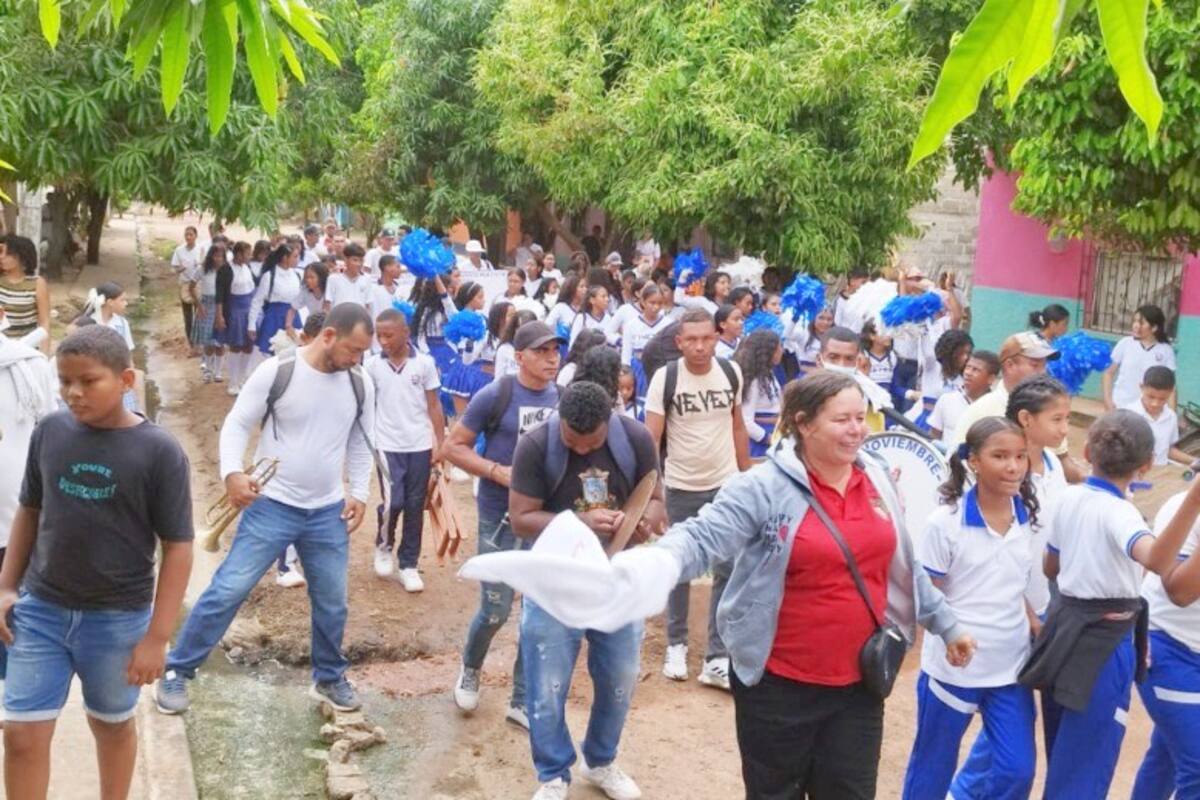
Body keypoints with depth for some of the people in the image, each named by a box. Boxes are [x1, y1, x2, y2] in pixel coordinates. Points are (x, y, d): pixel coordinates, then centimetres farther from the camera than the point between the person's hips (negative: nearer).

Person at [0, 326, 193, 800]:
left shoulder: (159, 451, -15)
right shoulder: (50, 431, -4)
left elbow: (177, 547, -11)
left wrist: (157, 637, -12)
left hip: (118, 619, -2)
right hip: (40, 610, 2)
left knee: (112, 725, 17)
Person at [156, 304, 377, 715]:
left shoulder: (361, 385, 1)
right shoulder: (276, 371, -13)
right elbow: (237, 424, -8)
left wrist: (359, 493, 4)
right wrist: (232, 472, -23)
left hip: (328, 512, 4)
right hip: (271, 505, -4)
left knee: (332, 601, 13)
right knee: (228, 590, -3)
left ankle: (329, 678, 33)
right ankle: (176, 672, 12)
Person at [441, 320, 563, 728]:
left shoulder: (564, 400, 2)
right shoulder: (495, 395, -10)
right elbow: (452, 447, -7)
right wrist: (499, 472, -19)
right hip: (501, 517, -4)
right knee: (496, 610, 0)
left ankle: (522, 701, 21)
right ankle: (470, 669, 33)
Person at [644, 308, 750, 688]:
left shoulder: (732, 373, -4)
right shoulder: (664, 378, -13)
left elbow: (737, 425, 9)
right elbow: (651, 438, -13)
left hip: (726, 485, 2)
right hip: (681, 487, -2)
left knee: (728, 571, 1)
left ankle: (717, 659, 8)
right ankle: (676, 645, 30)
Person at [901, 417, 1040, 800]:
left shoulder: (1027, 518, 0)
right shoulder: (945, 522, -15)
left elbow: (1015, 589, 12)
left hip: (1010, 665, 4)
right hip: (953, 666, -4)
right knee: (934, 766, 11)